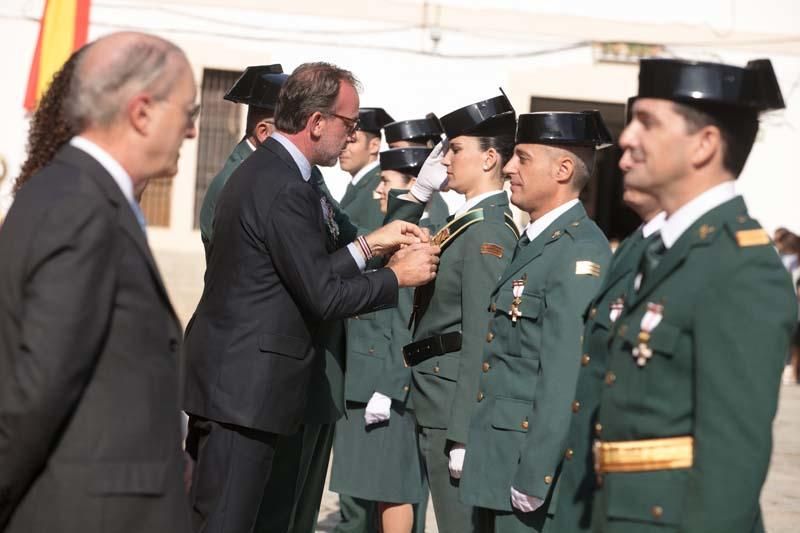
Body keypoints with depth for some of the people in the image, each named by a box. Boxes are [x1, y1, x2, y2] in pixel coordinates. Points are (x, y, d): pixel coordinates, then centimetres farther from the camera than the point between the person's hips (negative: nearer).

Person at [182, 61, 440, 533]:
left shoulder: (263, 169, 12)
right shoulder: (285, 188, -20)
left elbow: (306, 273, 14)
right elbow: (323, 297, -18)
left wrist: (369, 246, 12)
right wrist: (398, 276, -5)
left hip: (226, 379, 10)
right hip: (244, 388, -10)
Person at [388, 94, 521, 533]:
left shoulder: (489, 230, -15)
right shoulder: (464, 221, 13)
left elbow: (481, 340, -20)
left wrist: (464, 436, -21)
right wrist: (419, 190, 9)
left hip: (457, 411, -9)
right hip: (434, 410, 9)